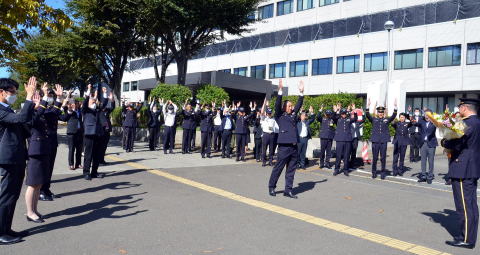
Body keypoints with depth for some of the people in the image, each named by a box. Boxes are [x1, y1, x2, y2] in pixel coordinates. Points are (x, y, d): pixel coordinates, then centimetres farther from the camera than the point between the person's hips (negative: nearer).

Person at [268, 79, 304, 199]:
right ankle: (271, 187, 18)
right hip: (284, 146, -6)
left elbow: (299, 105, 18)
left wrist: (301, 93, 10)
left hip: (294, 147, 6)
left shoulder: (293, 115, 17)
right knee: (278, 168, 3)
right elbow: (277, 105, -11)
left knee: (291, 170, 9)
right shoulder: (280, 116, 1)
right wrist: (280, 91, -17)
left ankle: (288, 190, 16)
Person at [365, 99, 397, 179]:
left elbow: (394, 116, -3)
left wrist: (395, 107, -16)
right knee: (375, 158, 5)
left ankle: (383, 173, 14)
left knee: (383, 158, 4)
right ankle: (374, 172, 18)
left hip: (384, 142, 0)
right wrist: (368, 105, -19)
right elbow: (368, 115, -7)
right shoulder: (373, 119, 8)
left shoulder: (387, 120, 9)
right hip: (375, 141, 0)